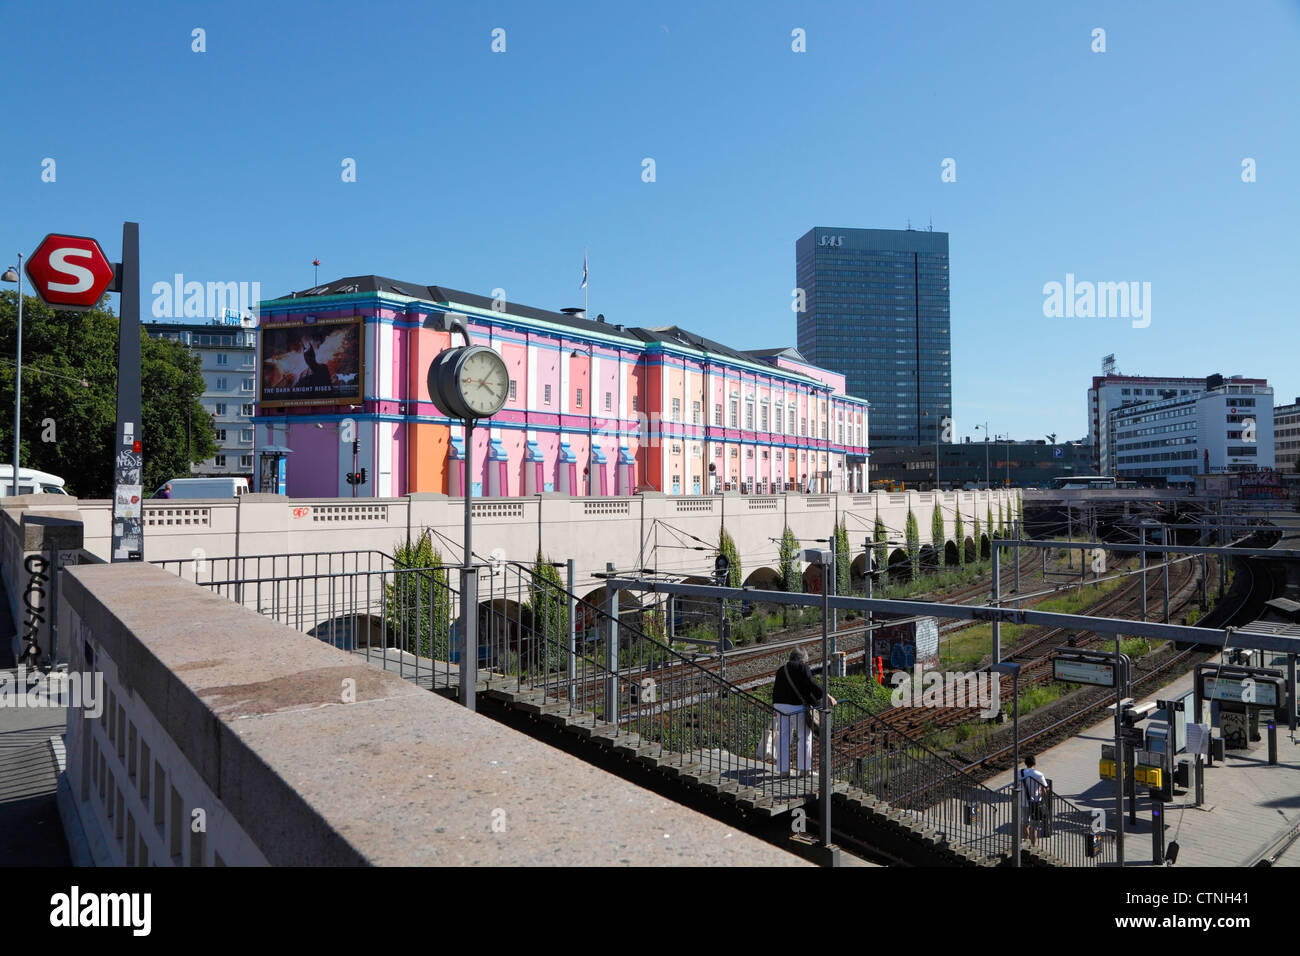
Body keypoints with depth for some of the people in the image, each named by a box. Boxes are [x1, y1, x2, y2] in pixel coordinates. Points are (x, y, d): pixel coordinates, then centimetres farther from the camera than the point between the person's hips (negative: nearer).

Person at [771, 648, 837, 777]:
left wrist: (775, 706, 27)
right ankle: (804, 768, 10)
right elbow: (811, 685, -18)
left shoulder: (781, 670, 15)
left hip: (780, 705, 6)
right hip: (797, 707, -6)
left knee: (784, 737, 12)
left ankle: (783, 768, 15)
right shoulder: (802, 667, -4)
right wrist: (826, 696, -20)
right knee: (805, 737, 8)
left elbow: (775, 690, 18)